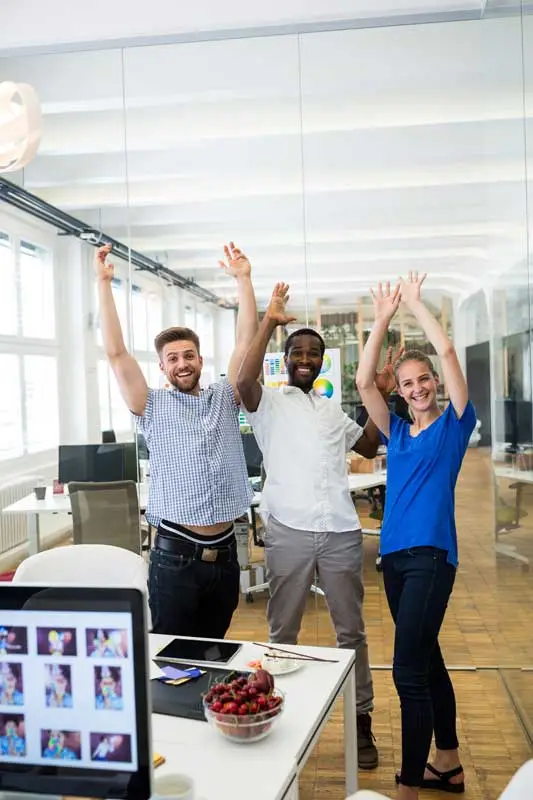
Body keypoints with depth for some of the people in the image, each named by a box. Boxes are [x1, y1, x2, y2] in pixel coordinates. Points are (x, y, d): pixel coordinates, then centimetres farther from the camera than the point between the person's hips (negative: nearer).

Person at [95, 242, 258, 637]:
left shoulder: (225, 398, 8)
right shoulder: (153, 406, 1)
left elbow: (246, 341, 1)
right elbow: (116, 353, -6)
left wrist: (243, 279, -6)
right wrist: (104, 283, -9)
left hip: (224, 552, 3)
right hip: (176, 555, -3)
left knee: (214, 649, 17)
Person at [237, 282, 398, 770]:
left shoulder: (332, 409, 20)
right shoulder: (268, 402, 4)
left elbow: (369, 446, 27)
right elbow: (243, 381, -18)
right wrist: (269, 323, -19)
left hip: (341, 531, 4)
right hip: (289, 531, -4)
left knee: (351, 630, 10)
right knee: (283, 631, 9)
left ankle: (362, 720, 22)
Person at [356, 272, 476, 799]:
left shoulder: (454, 423, 0)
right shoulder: (396, 431, 11)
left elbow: (447, 351, -10)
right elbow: (363, 382, 2)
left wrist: (415, 302, -1)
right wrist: (383, 320, 0)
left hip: (431, 556, -6)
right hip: (394, 555, 6)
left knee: (409, 671, -10)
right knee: (426, 661, 17)